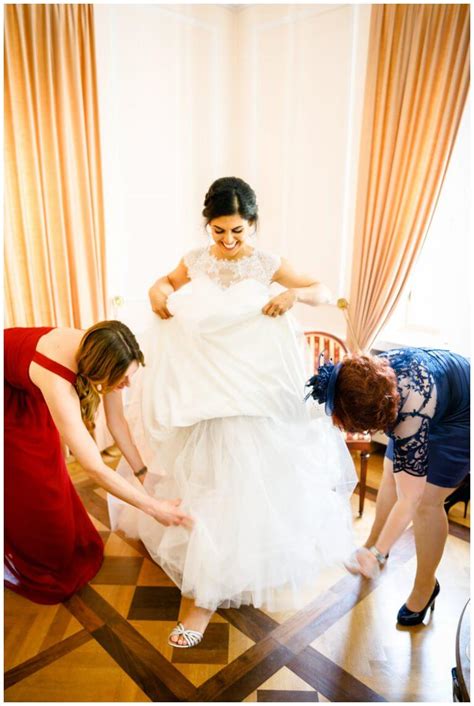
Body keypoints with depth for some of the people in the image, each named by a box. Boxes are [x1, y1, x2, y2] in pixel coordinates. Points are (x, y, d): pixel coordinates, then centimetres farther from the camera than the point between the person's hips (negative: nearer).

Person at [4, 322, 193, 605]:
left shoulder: (99, 352, -27)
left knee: (46, 468, 17)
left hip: (28, 396, 7)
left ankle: (60, 546, 38)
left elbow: (117, 422, -13)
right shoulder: (57, 382, -46)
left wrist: (143, 472, -13)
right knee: (19, 480, 7)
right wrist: (153, 507, -35)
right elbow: (95, 468, -42)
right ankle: (17, 561, 32)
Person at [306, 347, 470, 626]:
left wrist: (377, 555, -34)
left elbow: (409, 500, -36)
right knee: (391, 477, 10)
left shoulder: (410, 417, -42)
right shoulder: (368, 374, -26)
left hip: (459, 417, -7)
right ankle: (374, 543, 32)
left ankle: (426, 586, 13)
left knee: (427, 501, -7)